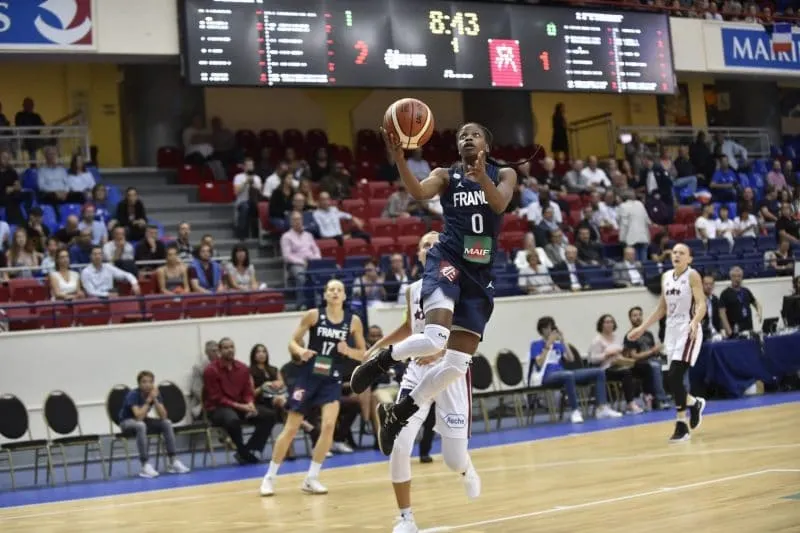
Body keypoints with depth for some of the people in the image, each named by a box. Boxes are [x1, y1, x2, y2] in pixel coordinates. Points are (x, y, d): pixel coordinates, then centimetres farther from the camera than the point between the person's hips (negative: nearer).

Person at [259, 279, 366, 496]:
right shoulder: (313, 315, -6)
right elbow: (293, 342, -1)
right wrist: (301, 351, -22)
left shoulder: (353, 321, -2)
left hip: (332, 379, 1)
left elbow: (363, 354, 5)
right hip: (308, 375, -1)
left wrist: (348, 351, -15)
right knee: (291, 428, 2)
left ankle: (311, 479, 0)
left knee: (329, 425, -16)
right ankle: (269, 477, 16)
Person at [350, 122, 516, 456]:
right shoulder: (446, 175, 5)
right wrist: (399, 156, -33)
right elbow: (418, 193, -16)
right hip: (447, 262, -3)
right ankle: (381, 359, 0)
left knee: (458, 364, 0)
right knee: (435, 338, -29)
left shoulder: (504, 175, 8)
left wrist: (483, 178, -35)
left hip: (481, 273, 3)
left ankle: (397, 413, 16)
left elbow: (500, 204, -14)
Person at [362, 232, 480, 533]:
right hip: (418, 371, 4)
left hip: (451, 371, -4)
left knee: (454, 458, -1)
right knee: (398, 447, -12)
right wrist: (378, 346, 30)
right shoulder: (413, 290, 10)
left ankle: (467, 471, 39)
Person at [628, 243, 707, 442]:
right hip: (671, 331, 7)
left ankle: (682, 425, -7)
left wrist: (695, 322, -36)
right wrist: (642, 328, 17)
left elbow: (702, 304, -17)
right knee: (673, 379, 5)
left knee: (674, 377, -16)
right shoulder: (666, 277, 13)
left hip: (688, 331, -6)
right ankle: (694, 403, 33)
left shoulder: (692, 276, -6)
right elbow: (661, 309, 20)